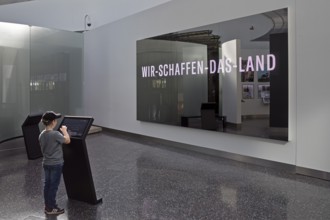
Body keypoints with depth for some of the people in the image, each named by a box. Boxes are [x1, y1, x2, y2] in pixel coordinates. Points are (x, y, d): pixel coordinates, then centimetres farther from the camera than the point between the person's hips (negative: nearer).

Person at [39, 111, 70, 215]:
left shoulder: (41, 135, 1)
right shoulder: (55, 134, -23)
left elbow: (43, 149, 12)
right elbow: (67, 140, -11)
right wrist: (64, 130, 2)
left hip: (46, 163, 8)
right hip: (56, 164, -7)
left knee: (47, 185, 15)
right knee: (54, 186, 3)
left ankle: (47, 206, 25)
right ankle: (51, 208, 12)